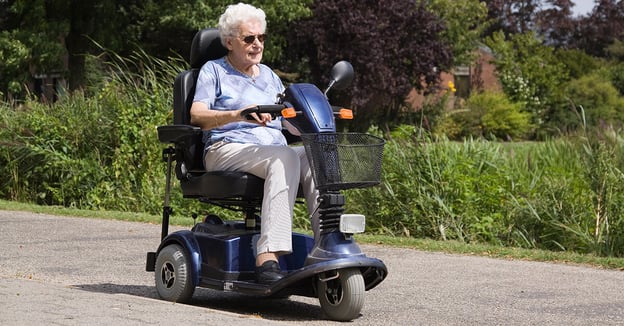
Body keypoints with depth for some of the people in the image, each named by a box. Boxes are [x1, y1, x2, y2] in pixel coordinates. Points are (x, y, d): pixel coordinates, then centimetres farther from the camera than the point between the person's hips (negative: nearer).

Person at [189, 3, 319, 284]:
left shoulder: (268, 75, 27)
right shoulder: (214, 71, 11)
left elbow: (292, 122, 26)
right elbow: (197, 115, -6)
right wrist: (239, 114, -24)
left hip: (274, 151, 5)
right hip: (227, 150, -5)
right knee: (285, 158, -37)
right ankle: (267, 259, -48)